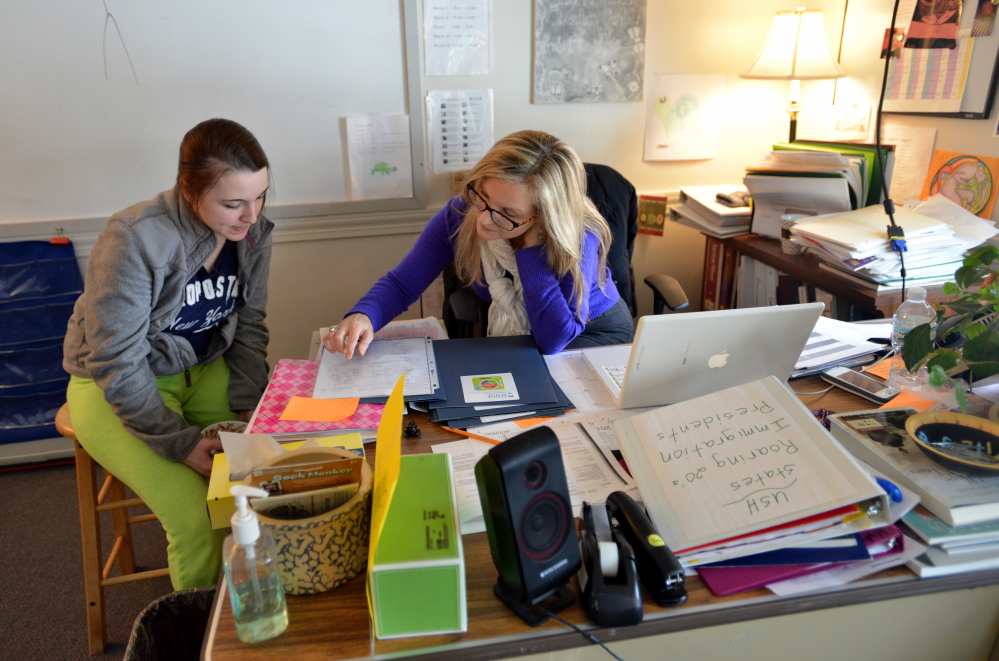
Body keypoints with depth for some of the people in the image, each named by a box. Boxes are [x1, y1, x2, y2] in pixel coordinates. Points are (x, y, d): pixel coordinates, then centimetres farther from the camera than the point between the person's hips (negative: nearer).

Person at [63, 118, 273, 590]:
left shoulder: (251, 232, -10)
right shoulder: (133, 240, -27)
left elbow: (248, 325, 1)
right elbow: (117, 363, -22)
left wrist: (250, 408, -9)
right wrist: (180, 442, -23)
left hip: (202, 369, 5)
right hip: (114, 387, -5)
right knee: (198, 521, -21)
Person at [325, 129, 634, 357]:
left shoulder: (578, 234, -32)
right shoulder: (459, 215, -21)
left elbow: (554, 341, -38)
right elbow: (400, 283, -13)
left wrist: (532, 245, -41)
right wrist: (363, 316, -36)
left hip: (595, 334, -2)